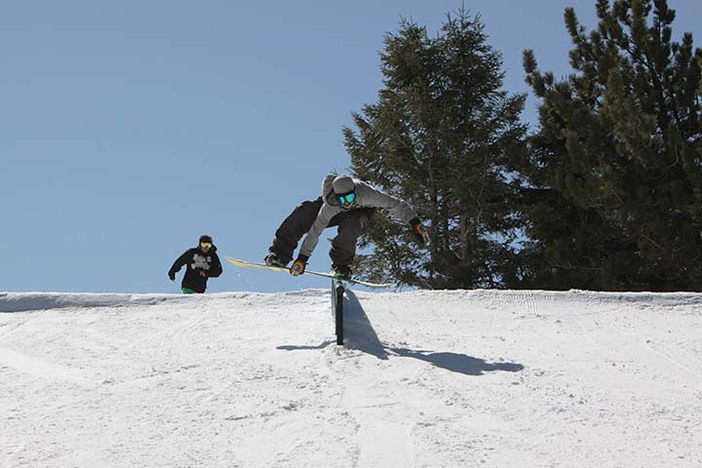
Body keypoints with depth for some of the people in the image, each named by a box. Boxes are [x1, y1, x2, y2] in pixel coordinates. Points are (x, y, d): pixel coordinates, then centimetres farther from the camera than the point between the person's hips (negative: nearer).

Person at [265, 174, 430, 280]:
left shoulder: (366, 193, -42)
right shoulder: (330, 206, -37)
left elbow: (395, 204, -38)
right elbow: (315, 231, -31)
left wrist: (415, 223, -44)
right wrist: (303, 257, -31)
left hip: (362, 211, -1)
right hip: (337, 213, 1)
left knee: (350, 225, -39)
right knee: (303, 212, -22)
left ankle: (341, 266, -19)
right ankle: (279, 254, -16)